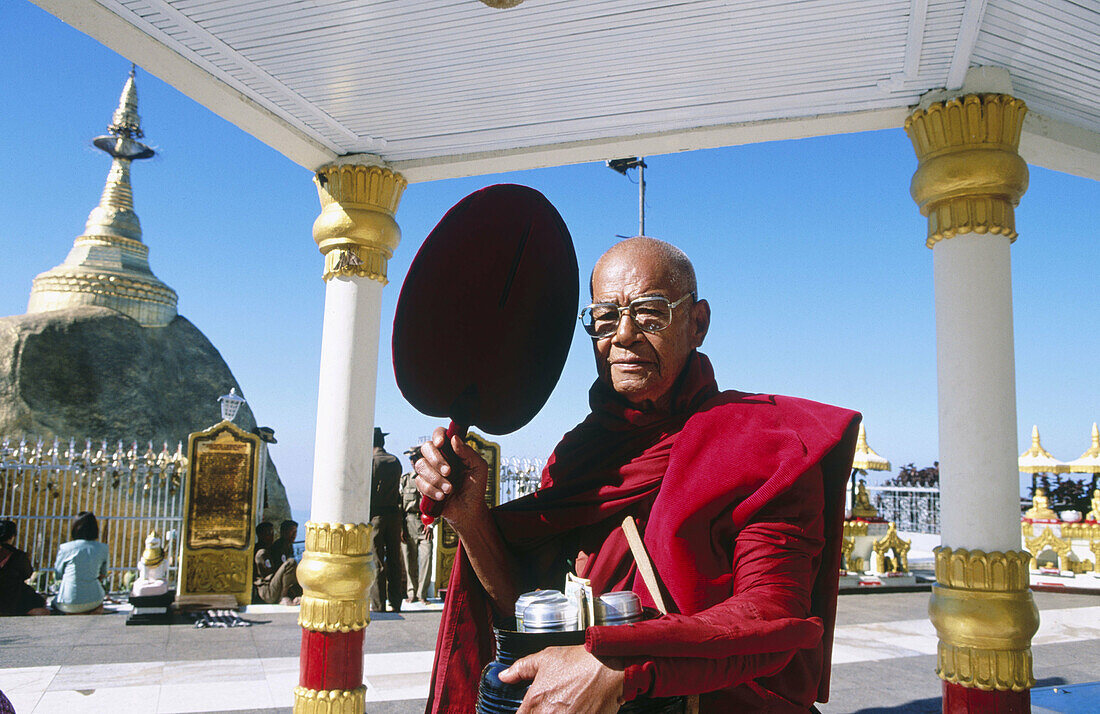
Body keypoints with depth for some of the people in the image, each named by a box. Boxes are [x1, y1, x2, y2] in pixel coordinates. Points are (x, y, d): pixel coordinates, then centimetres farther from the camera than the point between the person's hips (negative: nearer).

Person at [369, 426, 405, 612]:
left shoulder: (370, 462, -6)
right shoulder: (395, 461, 10)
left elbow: (367, 492, -8)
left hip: (377, 515, -5)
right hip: (394, 513, 5)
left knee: (377, 562, -2)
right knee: (394, 560, 8)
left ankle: (377, 604, -2)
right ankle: (395, 602, 12)